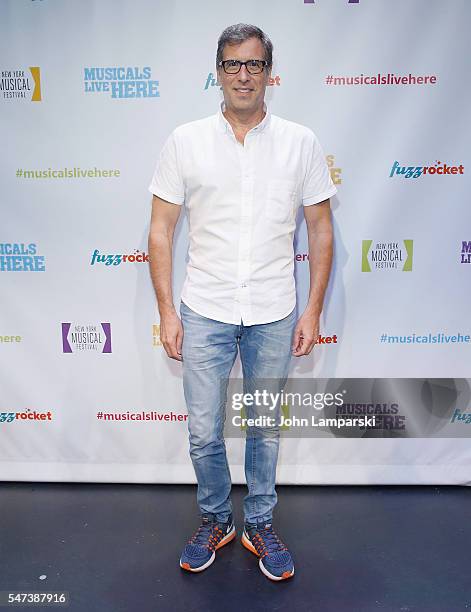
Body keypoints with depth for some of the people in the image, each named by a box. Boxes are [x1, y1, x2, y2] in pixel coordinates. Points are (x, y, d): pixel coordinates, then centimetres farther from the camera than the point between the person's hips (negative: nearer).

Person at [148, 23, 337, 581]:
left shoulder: (301, 142, 1)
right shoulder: (185, 141, 1)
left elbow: (320, 231, 4)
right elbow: (161, 230, 1)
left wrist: (312, 312, -1)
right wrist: (166, 311, -4)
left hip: (274, 315, 1)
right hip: (204, 311, 0)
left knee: (265, 430, 14)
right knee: (203, 433, 8)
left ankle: (260, 525, 35)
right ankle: (215, 520, 34)